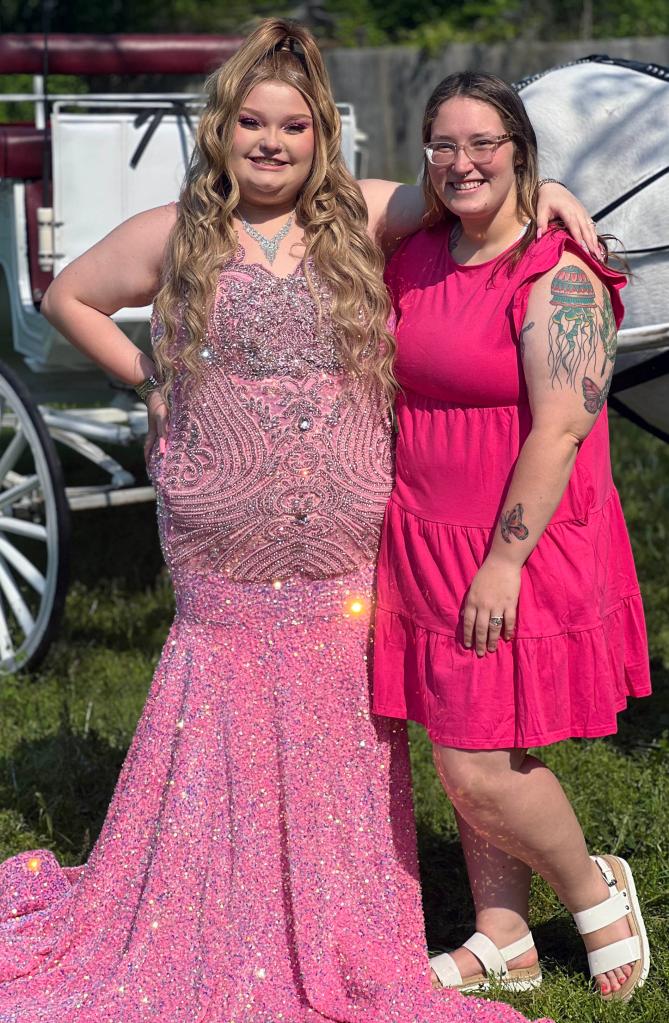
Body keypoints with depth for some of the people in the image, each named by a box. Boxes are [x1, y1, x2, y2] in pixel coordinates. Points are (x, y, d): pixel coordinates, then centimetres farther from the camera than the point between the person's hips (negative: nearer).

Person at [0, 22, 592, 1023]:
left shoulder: (364, 220, 6)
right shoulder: (172, 237, 4)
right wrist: (152, 378, 8)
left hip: (348, 567, 1)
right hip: (227, 576, -1)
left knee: (336, 770, 7)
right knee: (222, 767, 3)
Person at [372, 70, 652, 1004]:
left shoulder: (557, 279, -14)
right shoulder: (417, 260, 9)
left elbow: (560, 431, -19)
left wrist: (505, 561, -21)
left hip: (523, 548, -7)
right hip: (428, 542, 7)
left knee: (478, 766, -7)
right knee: (469, 752, 12)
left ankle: (595, 890, 18)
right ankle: (503, 942, 25)